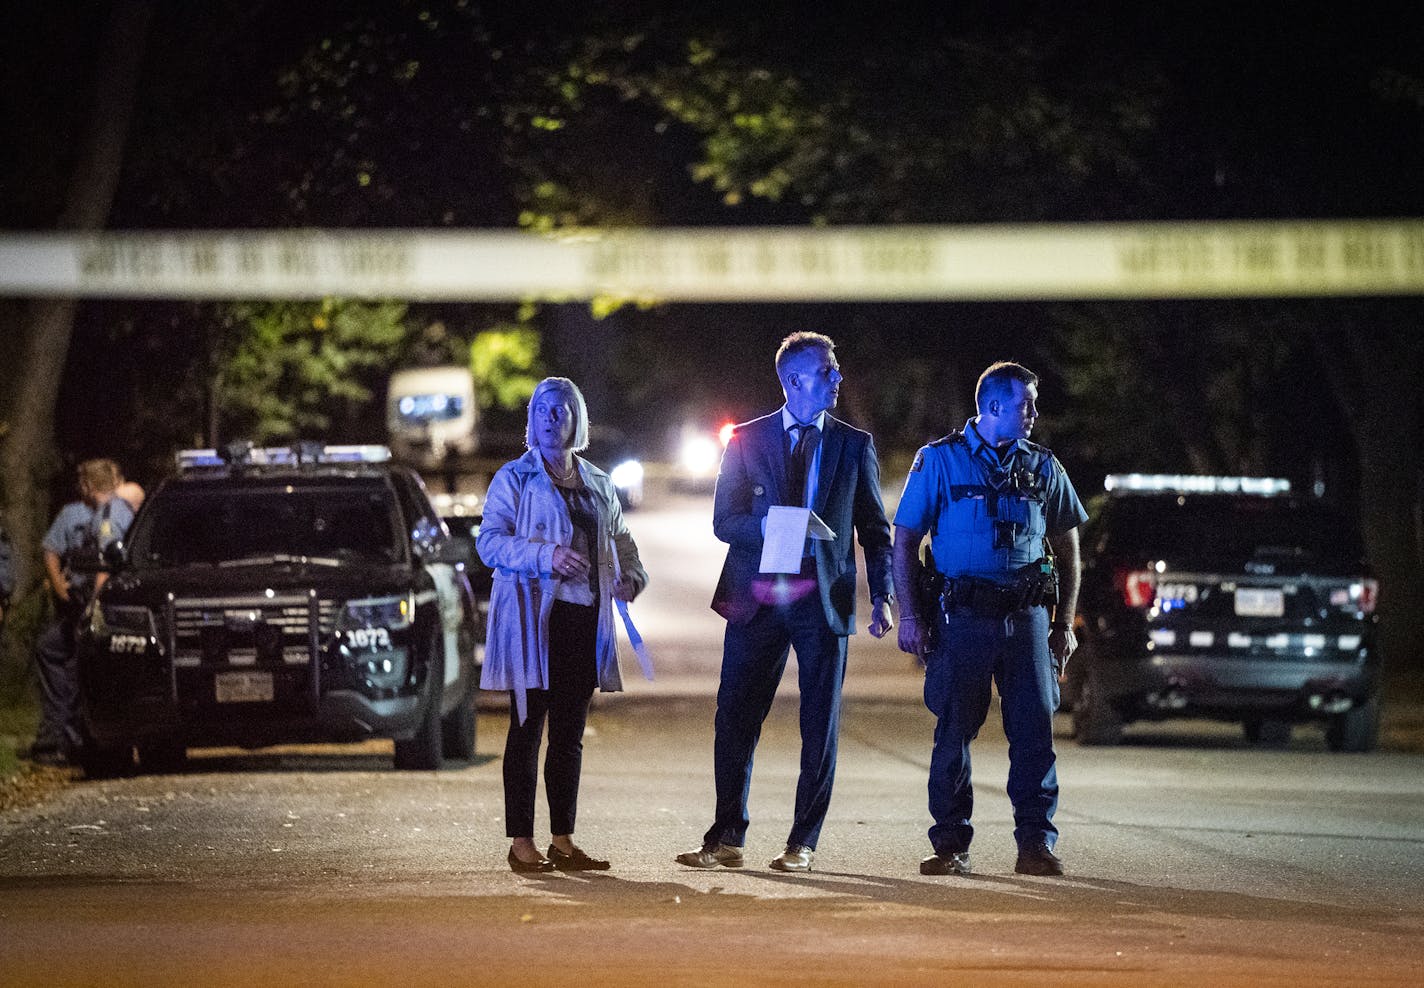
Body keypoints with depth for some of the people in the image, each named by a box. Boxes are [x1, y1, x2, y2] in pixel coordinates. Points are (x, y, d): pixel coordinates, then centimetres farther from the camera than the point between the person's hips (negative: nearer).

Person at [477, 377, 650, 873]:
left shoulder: (598, 485, 16)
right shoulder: (514, 479, 1)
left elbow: (620, 538, 28)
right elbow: (489, 541, -8)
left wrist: (631, 576, 6)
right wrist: (546, 556, -21)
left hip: (584, 619, 5)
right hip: (532, 617, -5)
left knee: (569, 734, 8)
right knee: (528, 729, -5)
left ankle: (563, 841, 12)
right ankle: (521, 842, -4)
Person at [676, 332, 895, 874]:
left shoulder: (854, 444, 9)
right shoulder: (747, 440, 7)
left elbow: (875, 528, 9)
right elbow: (723, 519, 5)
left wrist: (882, 596, -2)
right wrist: (768, 529, -16)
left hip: (823, 600, 0)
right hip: (757, 600, 0)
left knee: (820, 727, 0)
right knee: (734, 721, -1)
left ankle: (803, 844, 8)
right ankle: (726, 839, 8)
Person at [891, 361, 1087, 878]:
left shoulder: (1043, 467, 12)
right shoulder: (939, 461, 2)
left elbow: (1067, 545, 19)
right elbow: (904, 540, 2)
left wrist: (1065, 622, 13)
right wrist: (910, 615, -6)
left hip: (1026, 616, 3)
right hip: (962, 617, -3)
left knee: (1035, 730, -3)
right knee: (953, 732, 0)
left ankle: (1036, 845, 1)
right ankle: (950, 845, 7)